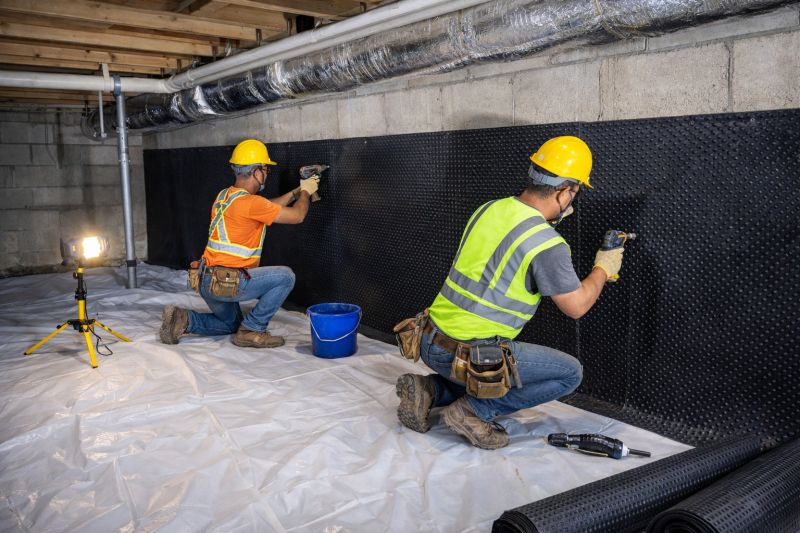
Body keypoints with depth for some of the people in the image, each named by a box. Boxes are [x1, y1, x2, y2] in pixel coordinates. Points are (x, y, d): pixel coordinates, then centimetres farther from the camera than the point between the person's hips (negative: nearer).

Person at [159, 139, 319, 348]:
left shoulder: (224, 196, 9)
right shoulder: (250, 202, -19)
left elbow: (268, 208, 22)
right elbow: (296, 215, -10)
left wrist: (298, 190, 22)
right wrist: (305, 192, 9)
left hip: (208, 281, 9)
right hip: (225, 283, -9)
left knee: (231, 324, 30)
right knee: (285, 276, -7)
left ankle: (183, 320, 10)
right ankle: (252, 331, -2)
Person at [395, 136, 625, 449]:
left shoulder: (490, 209, 4)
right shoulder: (547, 245, -17)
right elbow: (576, 306, -4)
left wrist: (546, 220, 29)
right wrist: (603, 269, 13)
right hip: (471, 355, -8)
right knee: (570, 373, 6)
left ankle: (430, 391, 13)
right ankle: (475, 411, 1)